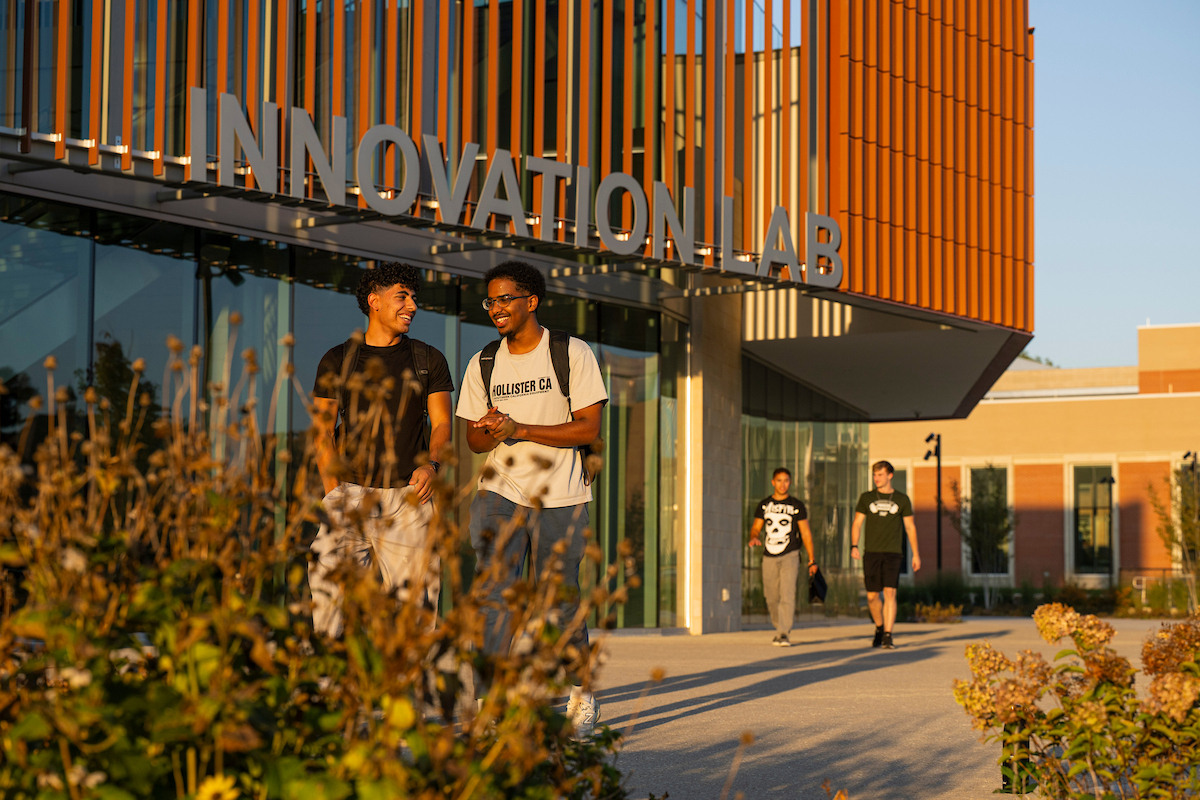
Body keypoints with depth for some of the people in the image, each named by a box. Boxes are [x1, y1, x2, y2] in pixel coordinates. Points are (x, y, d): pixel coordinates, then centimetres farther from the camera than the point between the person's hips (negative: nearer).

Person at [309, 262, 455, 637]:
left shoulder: (428, 360, 13)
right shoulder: (337, 362, 11)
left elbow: (442, 424, 8)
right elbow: (323, 432, 10)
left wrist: (431, 465, -13)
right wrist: (334, 491, -3)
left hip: (409, 497, 0)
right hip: (352, 492, 0)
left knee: (412, 595, -7)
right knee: (329, 582, -13)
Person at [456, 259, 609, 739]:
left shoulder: (573, 354, -3)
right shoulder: (483, 364, 8)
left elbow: (589, 429, -9)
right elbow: (473, 440, 13)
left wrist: (520, 429, -18)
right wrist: (489, 433, -13)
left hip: (560, 497, -2)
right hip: (501, 492, 2)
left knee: (559, 600, 3)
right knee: (495, 594, -11)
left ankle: (582, 691, 23)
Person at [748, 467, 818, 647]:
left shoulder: (796, 506, 4)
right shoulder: (764, 505, 10)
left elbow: (806, 533, 7)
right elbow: (756, 527, 13)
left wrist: (811, 560, 3)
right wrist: (754, 538, -13)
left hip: (790, 556, -3)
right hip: (769, 557, 3)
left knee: (787, 595, -16)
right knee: (772, 597, 5)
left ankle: (783, 634, -20)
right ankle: (780, 628, 26)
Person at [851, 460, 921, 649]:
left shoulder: (902, 499, 7)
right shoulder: (866, 498, 9)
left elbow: (910, 527, 11)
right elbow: (857, 524, 6)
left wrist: (916, 554, 7)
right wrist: (854, 546, -10)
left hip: (893, 553, -2)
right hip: (871, 552, 2)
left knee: (890, 593, -14)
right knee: (872, 596, 4)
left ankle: (888, 636, -14)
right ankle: (879, 627, 29)